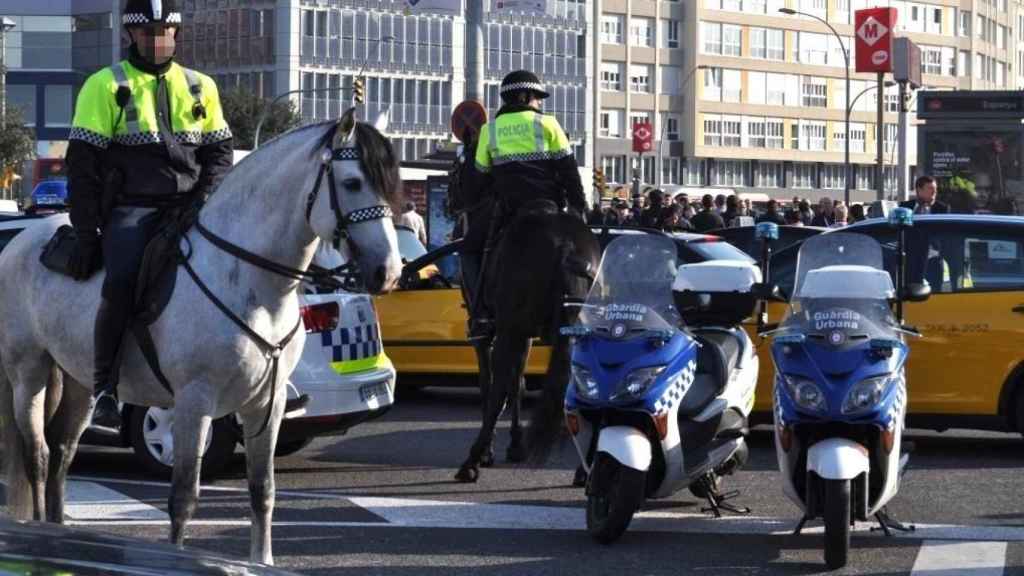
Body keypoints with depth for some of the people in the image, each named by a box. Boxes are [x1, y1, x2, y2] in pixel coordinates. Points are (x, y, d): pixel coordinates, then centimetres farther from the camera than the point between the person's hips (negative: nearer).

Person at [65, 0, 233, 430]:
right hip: (131, 208, -4)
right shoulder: (106, 86, 5)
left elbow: (219, 153, 16)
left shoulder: (200, 87, 17)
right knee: (122, 281, -31)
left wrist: (204, 201, -4)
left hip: (189, 207, 4)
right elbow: (82, 164, 1)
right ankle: (103, 386, -21)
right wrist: (86, 233, -6)